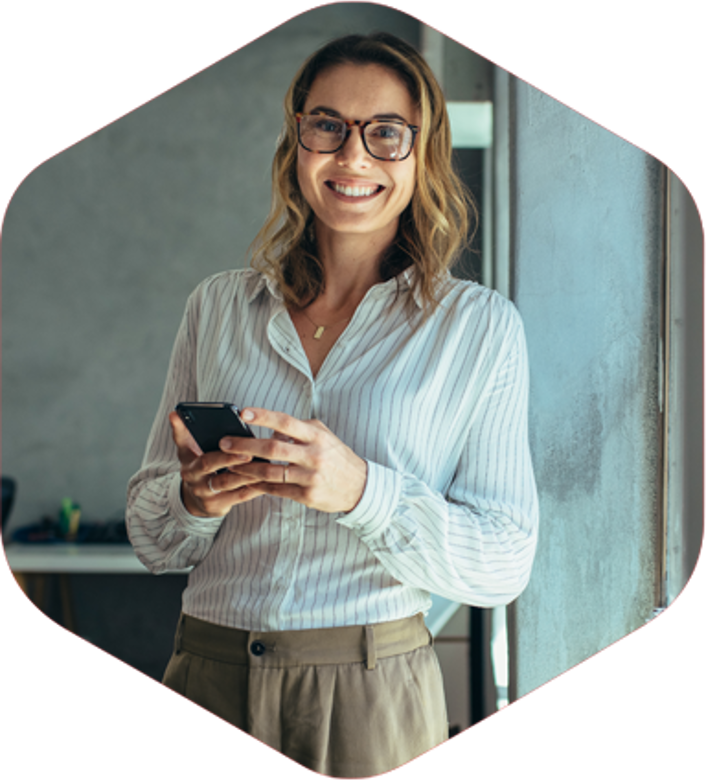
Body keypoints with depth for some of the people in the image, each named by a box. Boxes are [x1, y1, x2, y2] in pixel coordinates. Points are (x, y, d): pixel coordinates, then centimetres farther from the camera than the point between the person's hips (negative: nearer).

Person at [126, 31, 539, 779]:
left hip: (374, 695, -2)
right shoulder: (217, 305, 7)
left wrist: (362, 491, -22)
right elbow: (150, 537, 10)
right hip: (208, 680, 3)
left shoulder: (479, 324, -1)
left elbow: (506, 561, -7)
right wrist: (196, 498, -13)